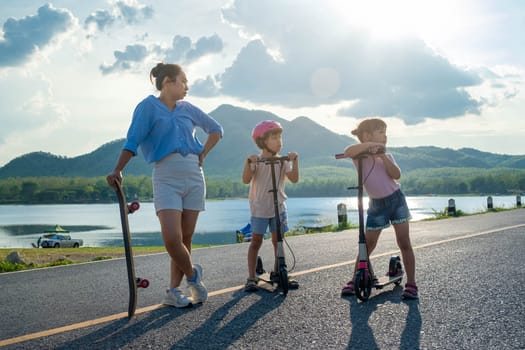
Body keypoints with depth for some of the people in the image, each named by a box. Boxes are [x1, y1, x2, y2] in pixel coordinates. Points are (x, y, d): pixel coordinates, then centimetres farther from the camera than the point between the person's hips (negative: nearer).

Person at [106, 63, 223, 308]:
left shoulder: (187, 109, 13)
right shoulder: (149, 106, 0)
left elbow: (215, 129, 25)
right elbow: (133, 141, -9)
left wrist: (203, 154, 12)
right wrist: (118, 170, -22)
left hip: (194, 175, 5)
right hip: (166, 177, -5)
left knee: (185, 238, 3)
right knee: (172, 237, -18)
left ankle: (173, 291, 13)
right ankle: (192, 274, 9)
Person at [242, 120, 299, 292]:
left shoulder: (283, 161, 3)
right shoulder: (256, 161, -7)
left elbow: (294, 179, -10)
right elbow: (246, 180, -20)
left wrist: (295, 160, -21)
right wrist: (248, 162, -35)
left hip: (278, 207, 3)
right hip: (259, 208, -3)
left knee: (278, 241, 7)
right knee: (256, 241, 1)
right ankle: (251, 278, 4)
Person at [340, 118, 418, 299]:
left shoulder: (387, 156, 6)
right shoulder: (360, 156, -7)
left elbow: (396, 174, -12)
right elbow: (348, 151, -32)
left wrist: (383, 156, -19)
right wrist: (371, 145, -31)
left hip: (396, 200, 2)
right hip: (377, 205, -2)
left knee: (404, 243, 0)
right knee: (367, 245, 3)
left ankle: (411, 283, 6)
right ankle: (354, 280, 15)